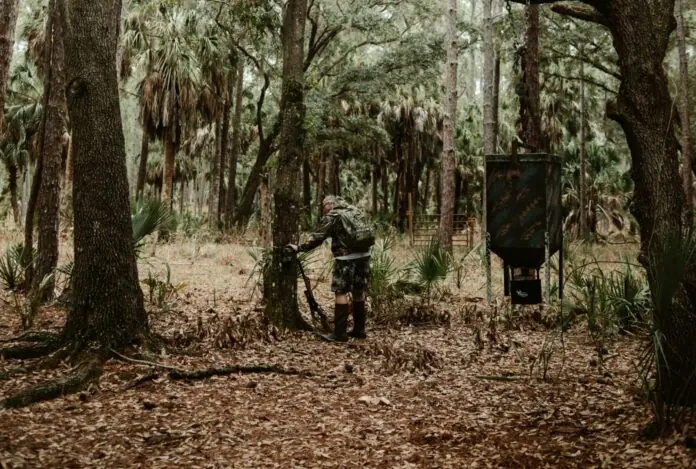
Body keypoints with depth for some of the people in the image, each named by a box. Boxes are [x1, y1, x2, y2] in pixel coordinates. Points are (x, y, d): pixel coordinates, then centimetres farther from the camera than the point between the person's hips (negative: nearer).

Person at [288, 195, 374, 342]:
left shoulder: (332, 216, -3)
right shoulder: (355, 210, 17)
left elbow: (317, 237, -4)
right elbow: (369, 232, 16)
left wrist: (300, 248, 5)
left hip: (347, 258, -7)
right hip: (363, 255, 7)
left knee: (341, 292, -3)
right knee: (358, 291, 14)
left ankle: (340, 333, -4)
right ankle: (359, 329, 21)